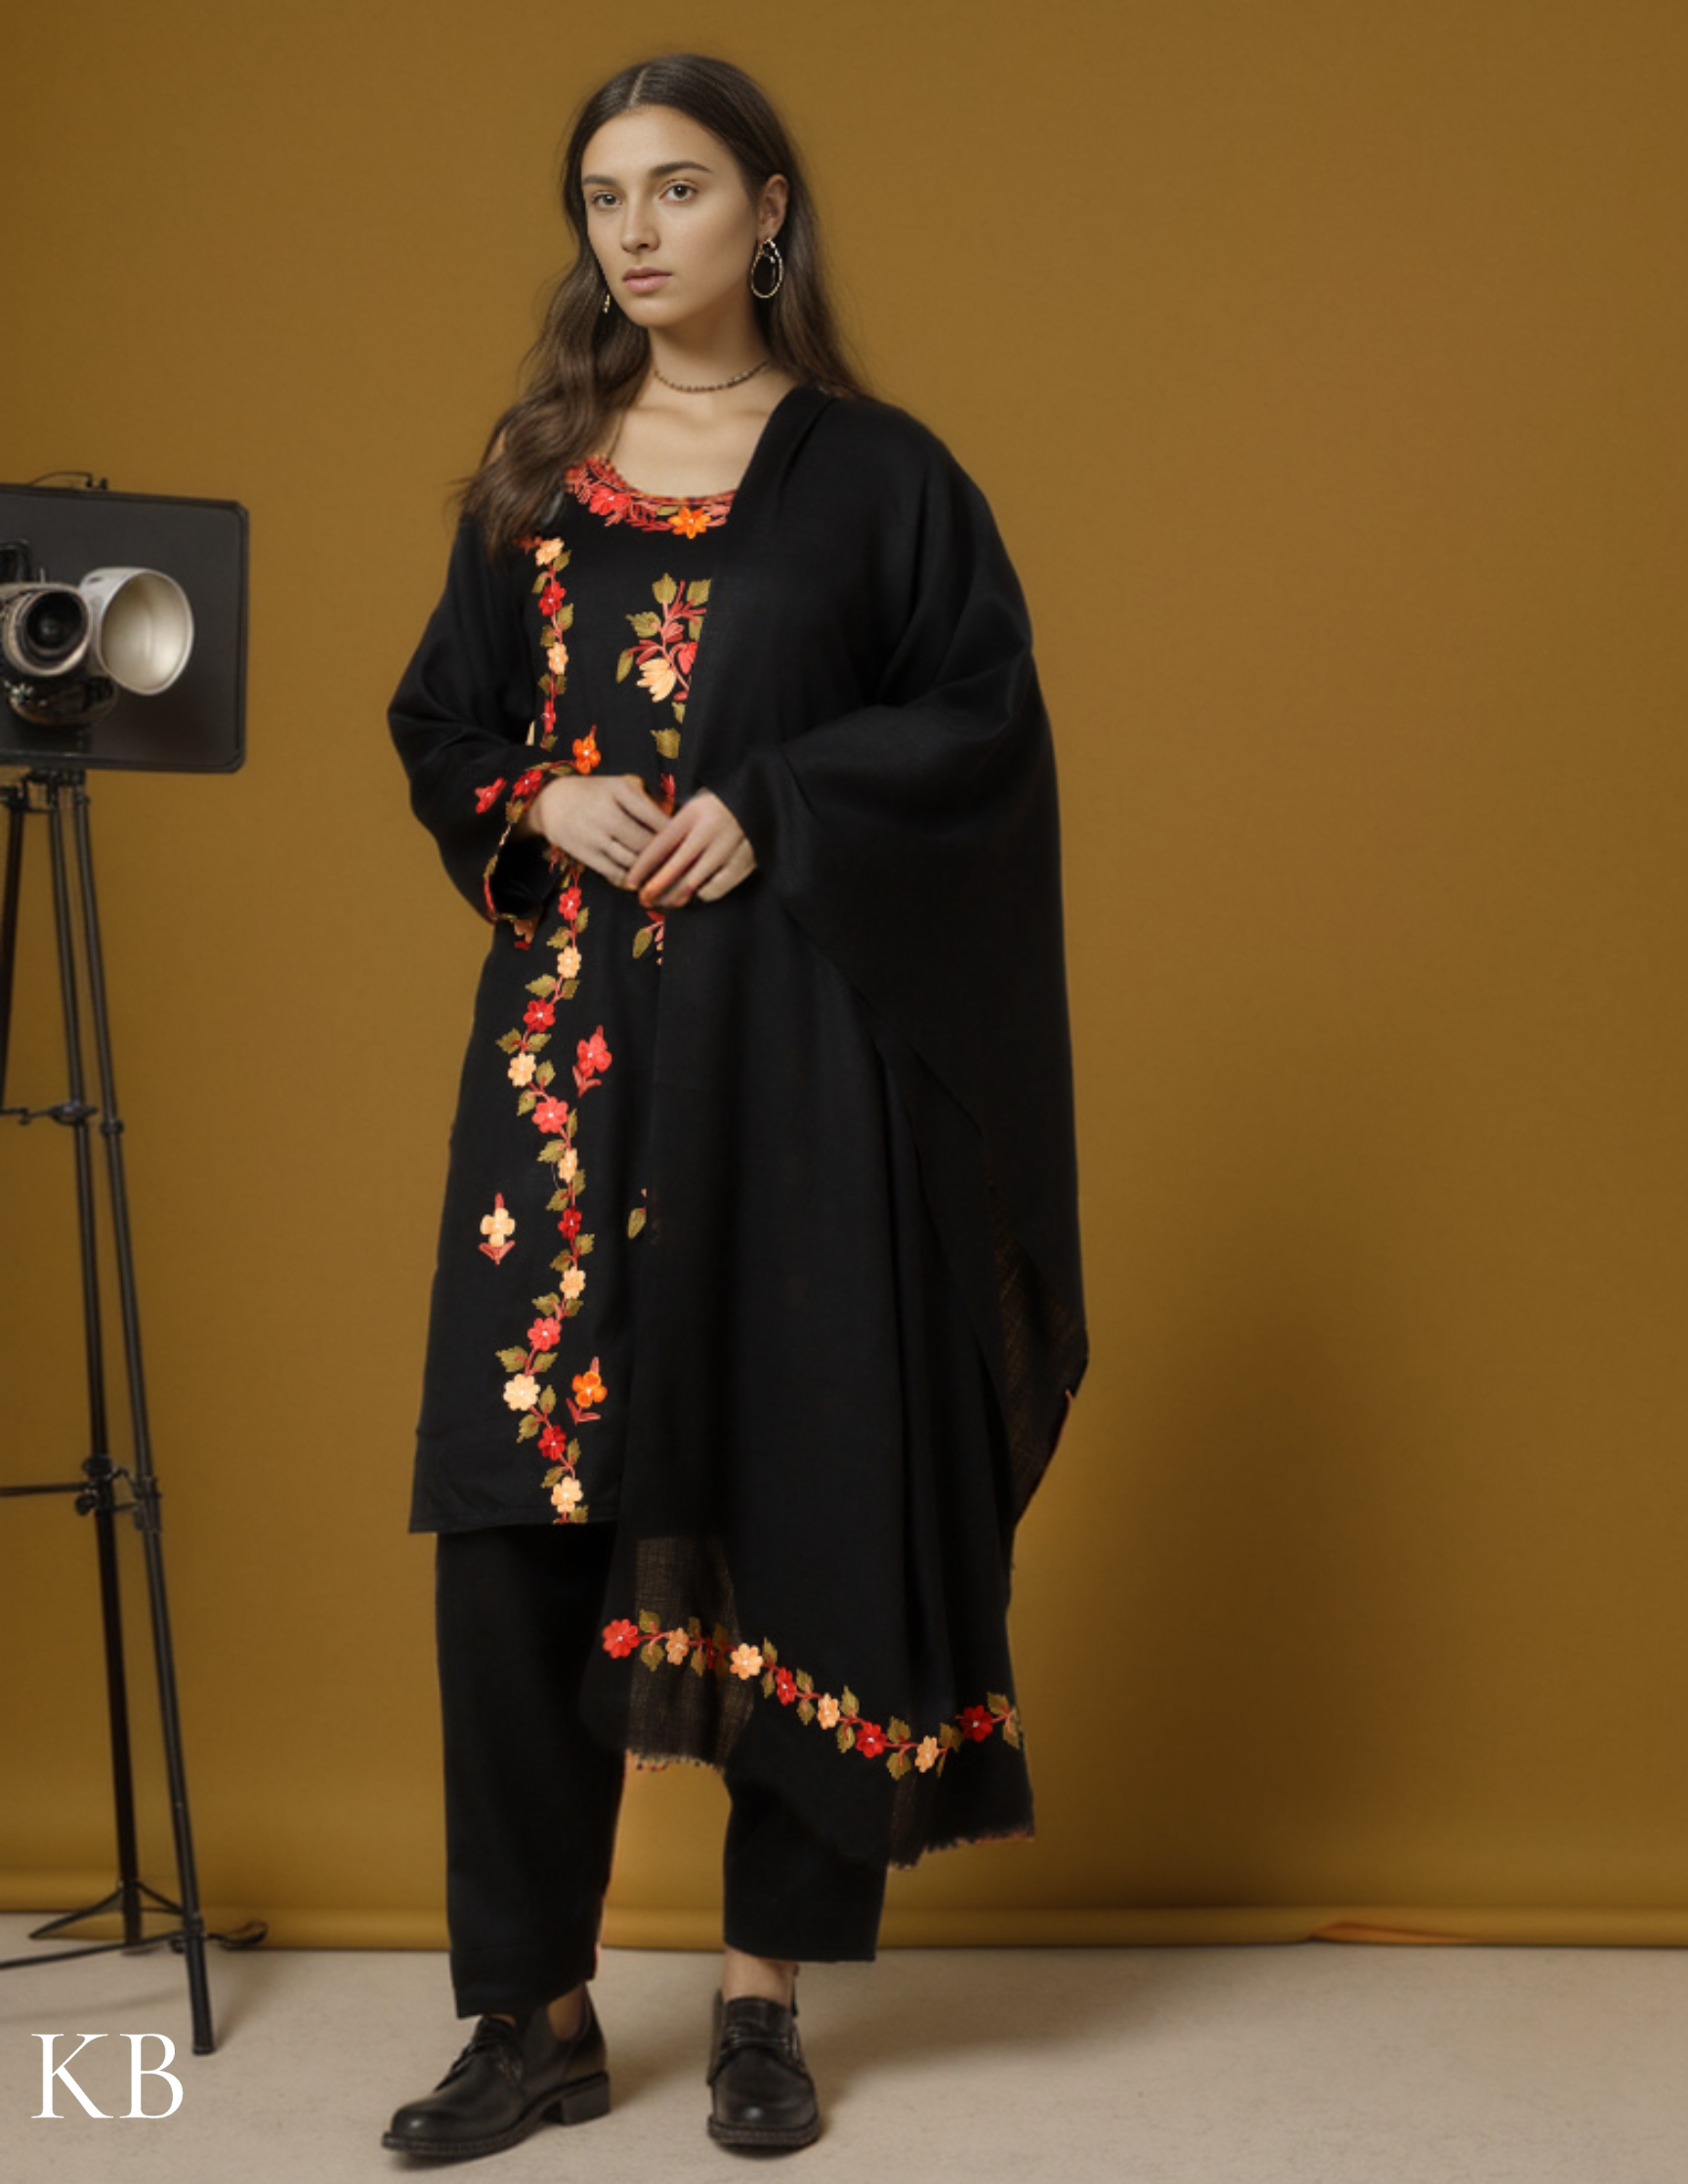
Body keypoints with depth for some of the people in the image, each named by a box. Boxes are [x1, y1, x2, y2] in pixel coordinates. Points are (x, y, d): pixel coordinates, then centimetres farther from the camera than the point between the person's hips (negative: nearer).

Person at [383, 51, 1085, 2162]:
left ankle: (765, 1987, 13)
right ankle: (535, 2009, 6)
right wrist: (546, 803, -4)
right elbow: (441, 726, 16)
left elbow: (985, 723, -1)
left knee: (797, 1494, 0)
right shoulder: (533, 474, 13)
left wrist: (772, 810, -12)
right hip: (572, 1042, 3)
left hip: (802, 1050, -3)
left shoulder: (877, 472, 3)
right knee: (517, 1509, -3)